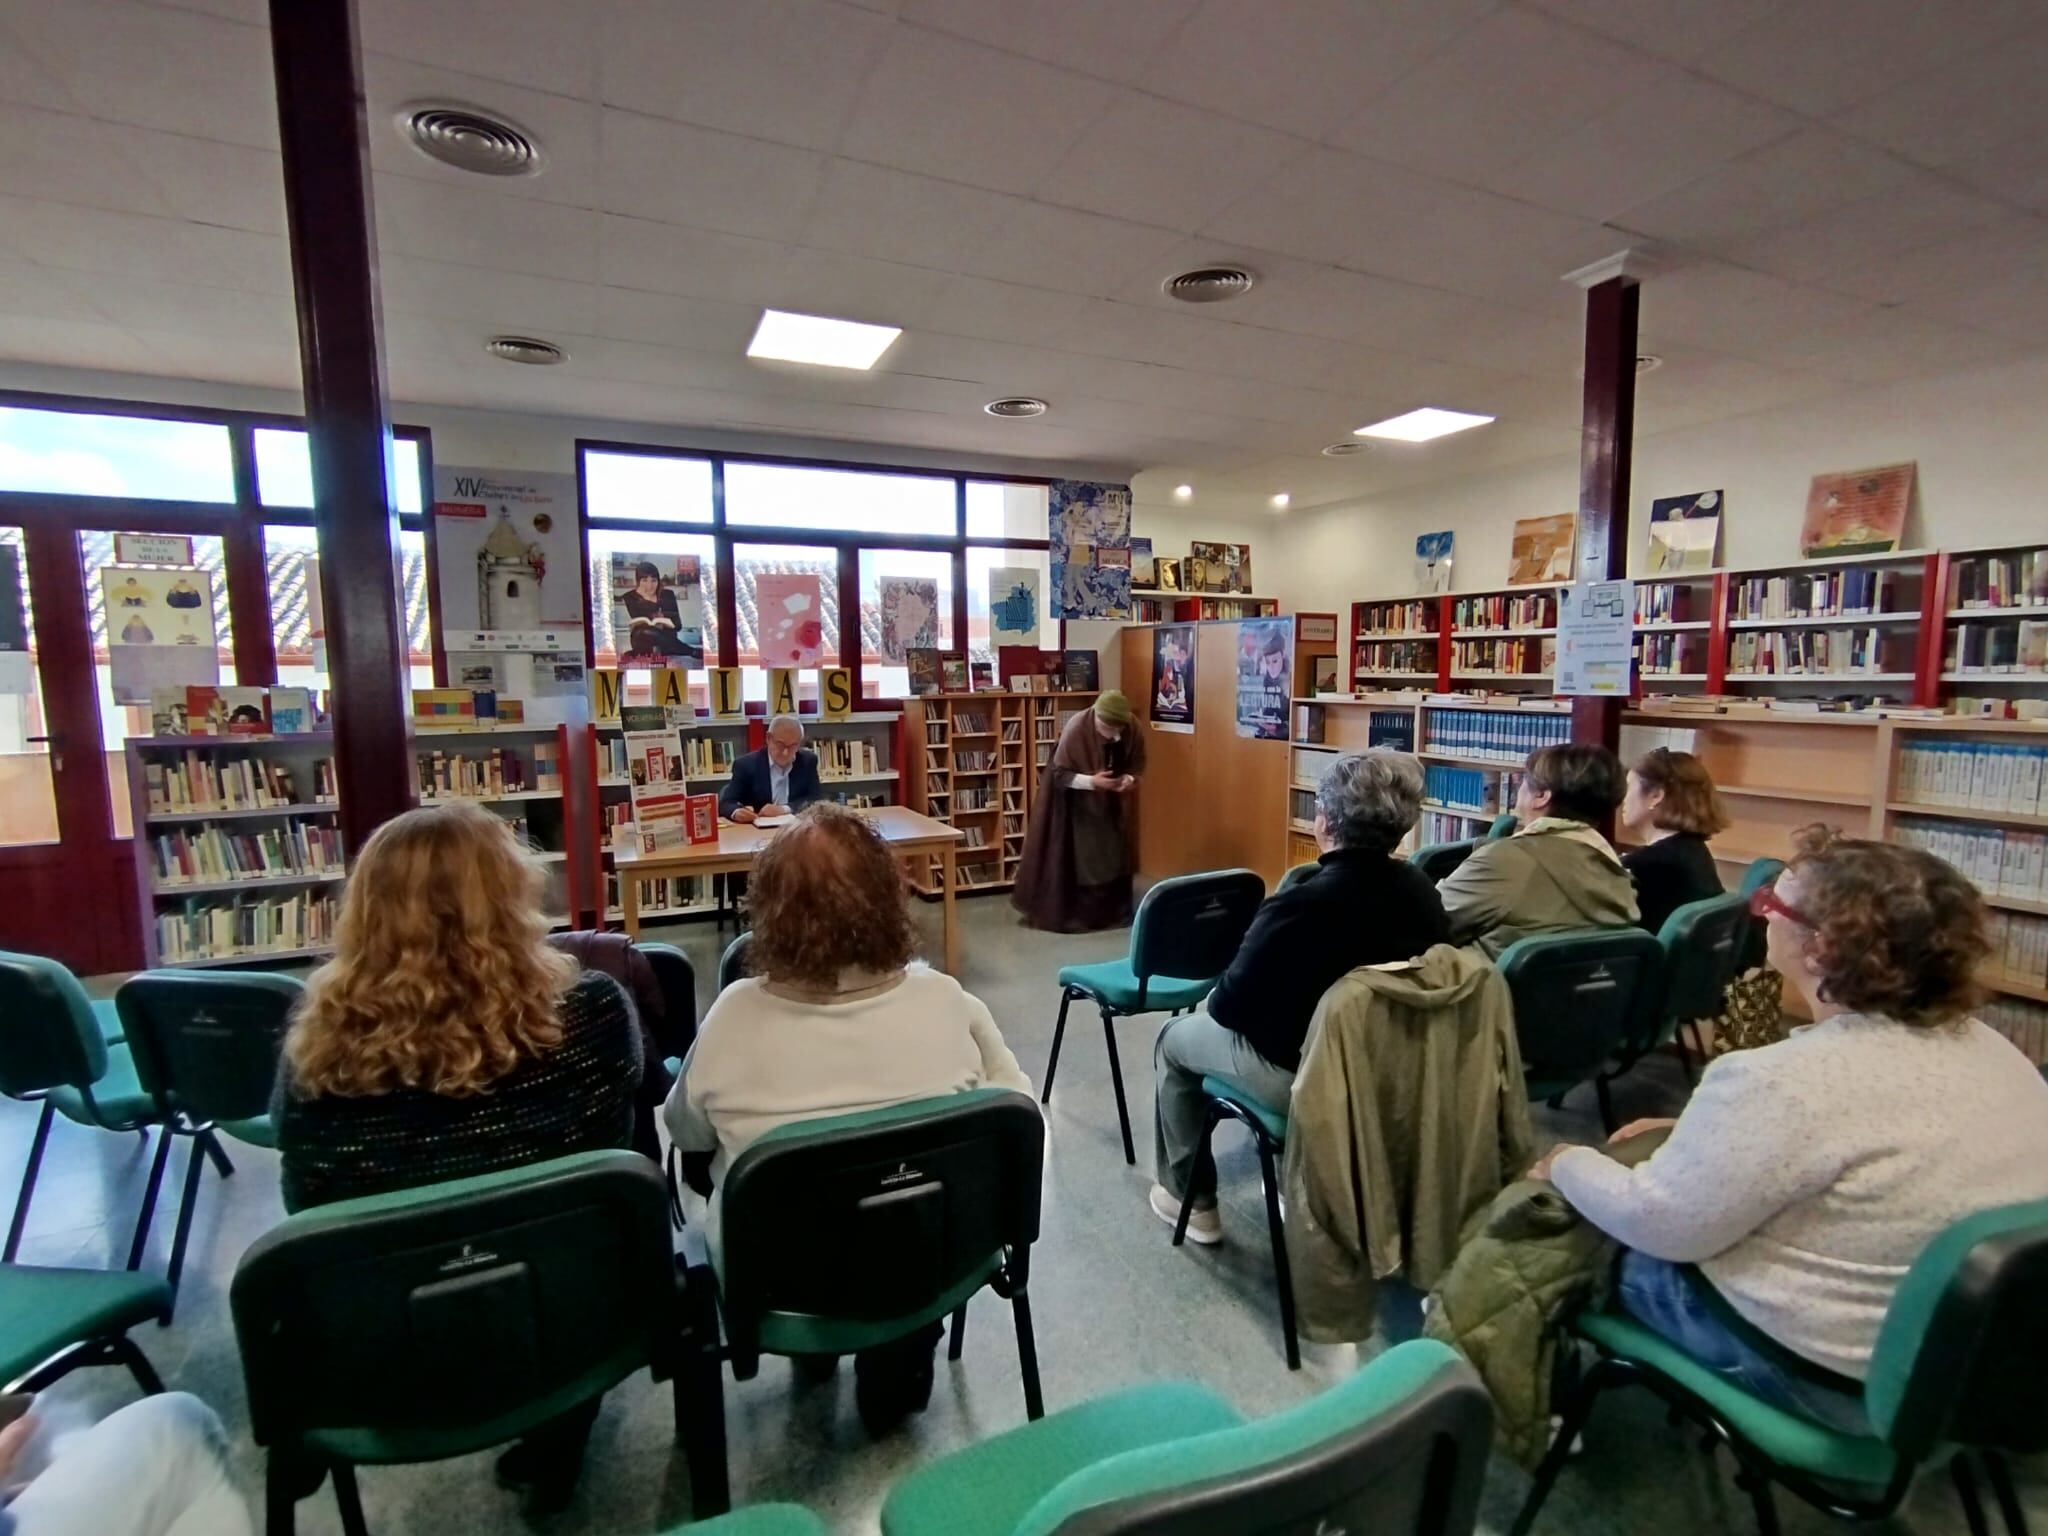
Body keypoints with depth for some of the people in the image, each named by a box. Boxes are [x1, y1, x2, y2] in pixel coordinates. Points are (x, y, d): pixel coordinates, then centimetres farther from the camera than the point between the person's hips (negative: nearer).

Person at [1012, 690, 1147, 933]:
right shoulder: (1076, 729, -29)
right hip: (1074, 801, -4)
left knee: (1112, 855, 10)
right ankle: (1068, 914, 10)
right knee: (1075, 858, -1)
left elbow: (1138, 761, -1)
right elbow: (1059, 773, -22)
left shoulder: (1132, 726, -17)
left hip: (1111, 802, 5)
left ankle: (1113, 912, 23)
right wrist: (1092, 781, -35)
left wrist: (1130, 778, -22)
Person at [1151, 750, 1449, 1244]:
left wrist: (1211, 1001, 4)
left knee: (1173, 1041, 18)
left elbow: (1231, 1007, -20)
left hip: (1302, 1073, -7)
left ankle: (1188, 1198, 29)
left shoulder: (1300, 904, -29)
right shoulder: (1421, 889, -8)